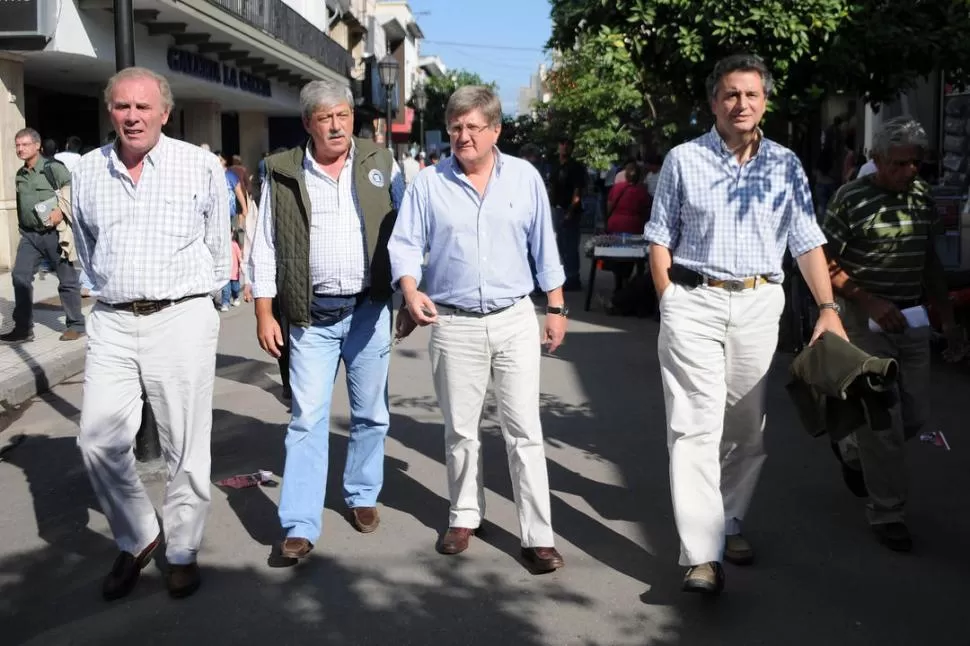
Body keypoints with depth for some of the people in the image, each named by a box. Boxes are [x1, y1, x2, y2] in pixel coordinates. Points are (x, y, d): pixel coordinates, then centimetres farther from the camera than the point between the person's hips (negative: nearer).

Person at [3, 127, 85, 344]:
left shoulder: (52, 168, -8)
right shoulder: (20, 175, 13)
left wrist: (61, 210, -21)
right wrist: (23, 227, 17)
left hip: (55, 232, -6)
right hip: (30, 234, 6)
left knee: (67, 279, 3)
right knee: (20, 276, -3)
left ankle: (76, 325, 16)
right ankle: (23, 328, 4)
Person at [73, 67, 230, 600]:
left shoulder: (200, 166, -3)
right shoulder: (87, 171, 6)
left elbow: (218, 246, 7)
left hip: (182, 319, -3)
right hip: (111, 322, 3)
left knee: (185, 446, 3)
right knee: (99, 440, -1)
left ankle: (182, 551, 19)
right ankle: (137, 539, 20)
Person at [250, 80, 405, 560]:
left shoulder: (381, 165, 4)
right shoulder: (282, 174, 1)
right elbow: (265, 247, 3)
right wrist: (264, 313, -2)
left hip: (369, 310, 1)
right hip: (311, 315, -1)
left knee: (370, 413, 12)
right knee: (307, 418, -1)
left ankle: (362, 495, 31)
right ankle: (300, 525, 4)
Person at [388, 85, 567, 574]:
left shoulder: (525, 177, 2)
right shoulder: (428, 183, 0)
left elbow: (544, 246, 7)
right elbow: (405, 244, -1)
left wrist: (556, 308, 6)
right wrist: (411, 291, -21)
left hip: (515, 319, 0)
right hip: (453, 325, 1)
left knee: (524, 430, 0)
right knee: (460, 430, 12)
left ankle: (537, 536, 5)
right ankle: (464, 515, 30)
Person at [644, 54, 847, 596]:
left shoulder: (786, 165, 8)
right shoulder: (684, 160, 3)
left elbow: (808, 242, 7)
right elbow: (660, 239, 5)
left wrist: (828, 308, -2)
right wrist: (670, 304, -4)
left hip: (759, 304, 3)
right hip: (694, 302, -3)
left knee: (747, 425, 10)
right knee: (697, 424, -10)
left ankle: (730, 523, 28)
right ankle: (703, 555, -11)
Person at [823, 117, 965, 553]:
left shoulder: (923, 197, 7)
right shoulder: (851, 199, -12)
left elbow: (930, 263, 16)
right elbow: (825, 266, -11)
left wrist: (948, 318, 13)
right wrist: (871, 303, -19)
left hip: (911, 320, 6)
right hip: (866, 321, -6)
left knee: (916, 415, 11)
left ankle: (852, 450, 39)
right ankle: (886, 513, 11)